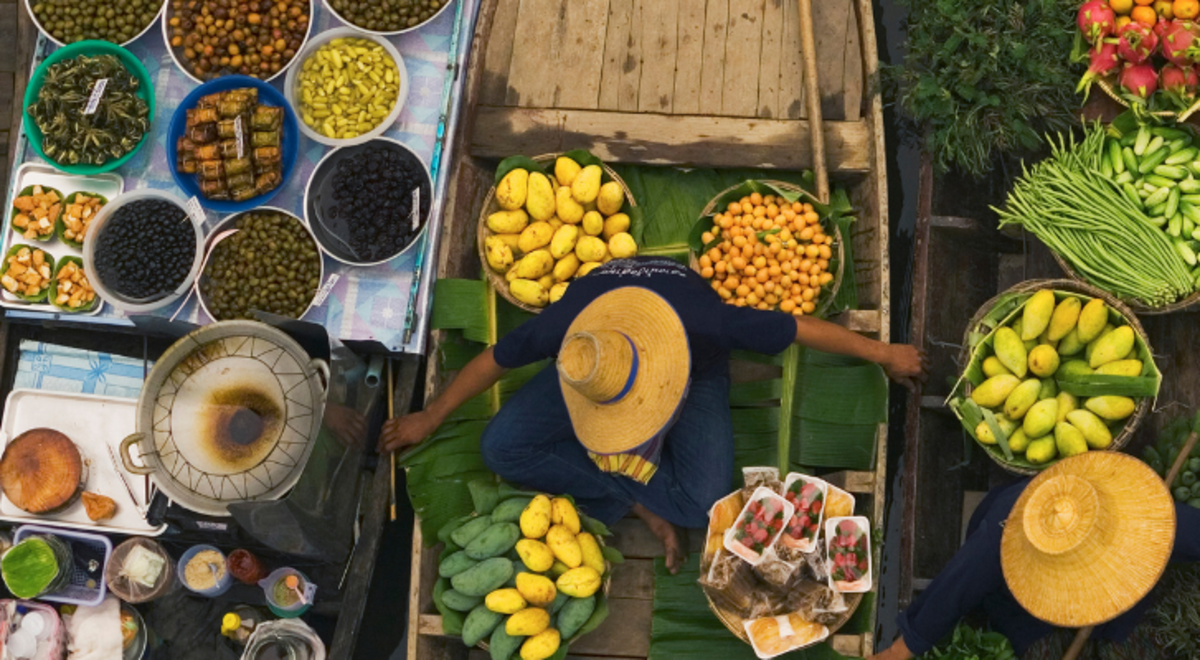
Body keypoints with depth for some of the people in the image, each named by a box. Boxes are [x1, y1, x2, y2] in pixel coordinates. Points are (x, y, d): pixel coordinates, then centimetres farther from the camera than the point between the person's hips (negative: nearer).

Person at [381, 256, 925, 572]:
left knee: (702, 504, -28)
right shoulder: (564, 327, -38)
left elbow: (802, 328, -29)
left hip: (693, 370, -2)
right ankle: (639, 501, -12)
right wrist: (430, 419, -5)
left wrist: (885, 354, -16)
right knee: (501, 448, -19)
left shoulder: (703, 322, -44)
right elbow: (495, 360, -17)